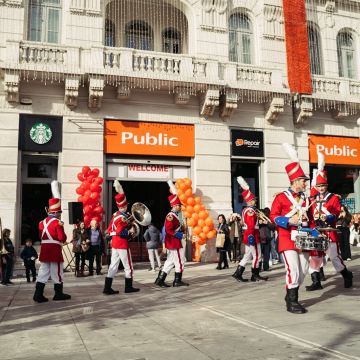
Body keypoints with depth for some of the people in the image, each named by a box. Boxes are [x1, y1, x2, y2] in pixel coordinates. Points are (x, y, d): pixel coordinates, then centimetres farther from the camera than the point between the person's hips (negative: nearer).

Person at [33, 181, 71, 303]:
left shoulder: (42, 222, 11)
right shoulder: (58, 223, -12)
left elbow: (40, 236, 18)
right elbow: (62, 238, -15)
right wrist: (63, 237, 5)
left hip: (44, 249, 7)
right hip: (55, 250, -7)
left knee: (43, 271, 9)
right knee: (57, 272, 4)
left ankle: (38, 294, 6)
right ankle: (59, 294, 13)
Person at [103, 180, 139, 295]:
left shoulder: (115, 215, 8)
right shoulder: (123, 217, -18)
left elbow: (109, 230, 15)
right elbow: (120, 232, -24)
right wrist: (130, 231, -18)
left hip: (115, 243, 9)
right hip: (122, 244, -8)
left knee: (113, 266, 9)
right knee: (128, 266, 5)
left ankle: (107, 288, 10)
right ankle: (129, 287, 14)